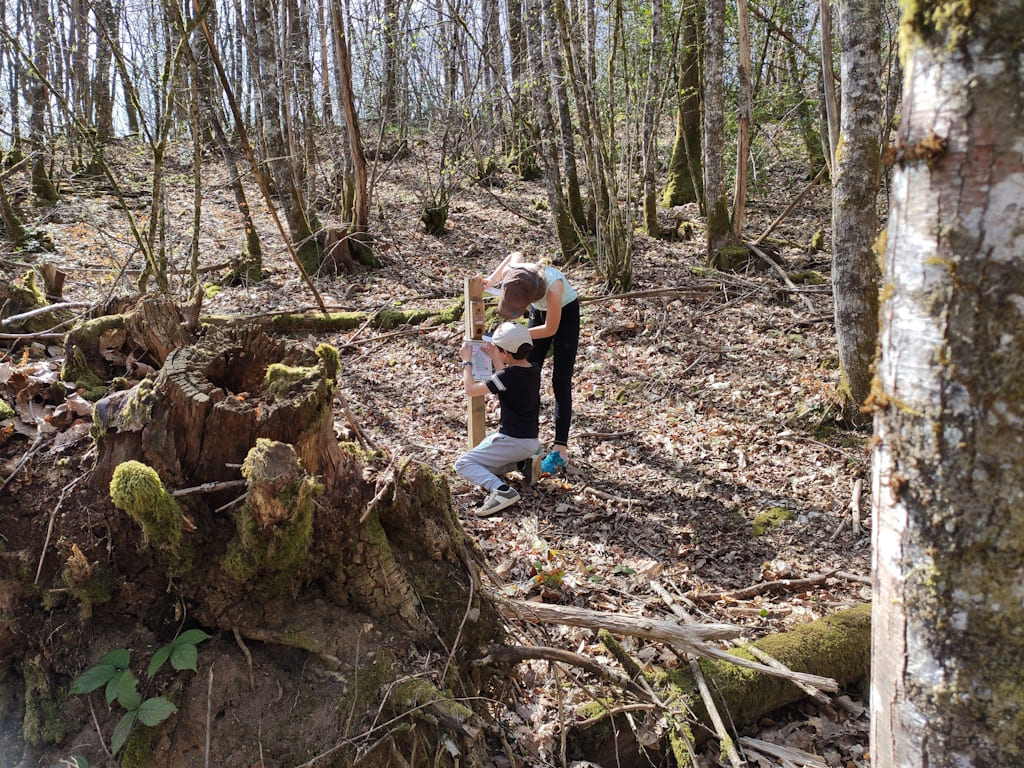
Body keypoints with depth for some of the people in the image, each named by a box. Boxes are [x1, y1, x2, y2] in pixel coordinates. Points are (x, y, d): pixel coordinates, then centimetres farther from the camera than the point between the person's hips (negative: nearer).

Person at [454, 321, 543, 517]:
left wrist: (467, 361, 2)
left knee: (463, 464, -3)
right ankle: (523, 463, 7)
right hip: (532, 441, 8)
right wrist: (495, 358, 24)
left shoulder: (508, 376, -21)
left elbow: (471, 390, -11)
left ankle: (501, 490, -24)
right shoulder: (535, 370, 2)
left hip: (512, 441, -8)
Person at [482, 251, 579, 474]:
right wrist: (492, 277, -11)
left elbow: (550, 329, -27)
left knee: (561, 382, -9)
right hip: (540, 312, 6)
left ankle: (560, 450, -5)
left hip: (566, 313, -6)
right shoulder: (511, 273, -28)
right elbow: (516, 254, -1)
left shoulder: (553, 288, -43)